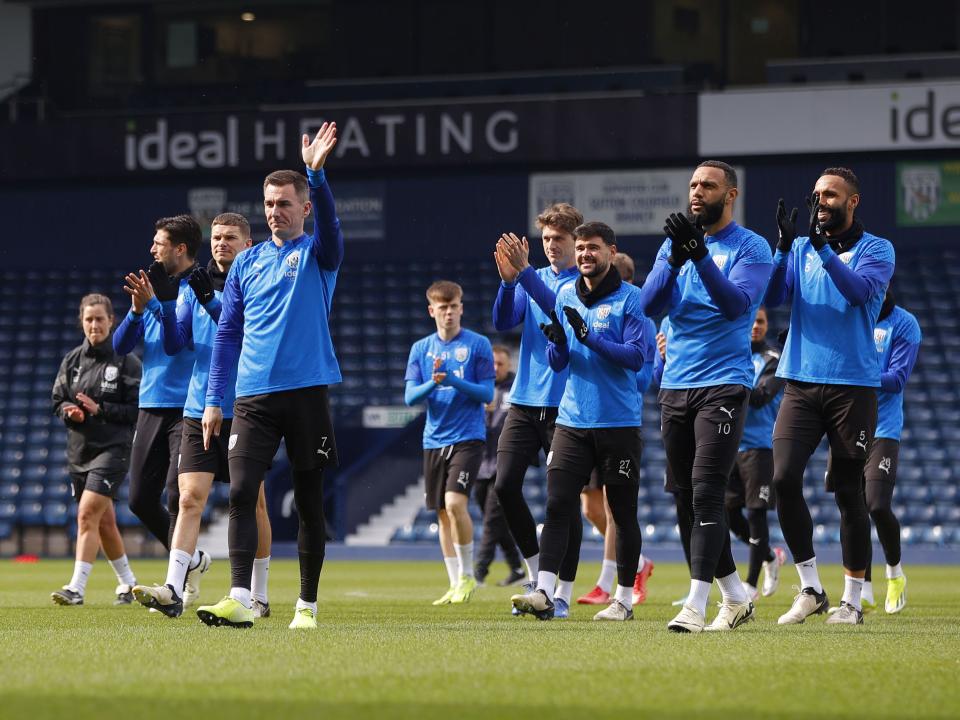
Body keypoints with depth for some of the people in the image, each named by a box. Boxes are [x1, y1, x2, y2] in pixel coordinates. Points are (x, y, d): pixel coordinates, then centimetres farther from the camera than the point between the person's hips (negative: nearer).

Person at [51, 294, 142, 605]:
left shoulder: (126, 361, -6)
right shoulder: (72, 360, 9)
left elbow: (137, 410, -8)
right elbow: (58, 402, 13)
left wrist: (100, 410, -18)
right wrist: (70, 412, -9)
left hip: (113, 448, -6)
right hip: (78, 450, 6)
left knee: (87, 515, -18)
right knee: (104, 523, 13)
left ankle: (76, 588, -20)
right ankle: (128, 583, 29)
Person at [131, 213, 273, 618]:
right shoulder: (196, 287, 10)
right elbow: (174, 344, 7)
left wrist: (212, 303, -23)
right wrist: (164, 307, -9)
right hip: (199, 412, 3)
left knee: (253, 503, 5)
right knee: (190, 498, -9)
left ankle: (258, 595, 15)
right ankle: (173, 592, -18)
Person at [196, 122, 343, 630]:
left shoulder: (316, 255, 3)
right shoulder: (247, 263, 13)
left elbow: (329, 224, -21)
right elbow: (227, 334, 15)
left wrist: (316, 174, -37)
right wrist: (214, 400, 9)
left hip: (306, 393, -2)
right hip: (253, 397, 2)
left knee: (309, 503, 4)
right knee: (241, 492, -13)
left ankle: (307, 606, 13)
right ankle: (239, 600, -20)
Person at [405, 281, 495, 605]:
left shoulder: (478, 344, -1)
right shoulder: (421, 348, 9)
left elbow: (487, 393, -4)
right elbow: (410, 396, 2)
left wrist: (454, 382, -19)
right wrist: (432, 383, -17)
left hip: (468, 437, -4)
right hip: (434, 441, 5)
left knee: (455, 503, -19)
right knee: (443, 513, 7)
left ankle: (468, 575, -3)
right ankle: (455, 584, 16)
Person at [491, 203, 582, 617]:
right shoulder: (532, 279, 12)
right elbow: (503, 322, 1)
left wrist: (525, 272, -29)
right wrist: (508, 280, -15)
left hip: (565, 404, -5)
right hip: (525, 399, 5)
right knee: (505, 485, -2)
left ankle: (563, 593, 4)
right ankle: (536, 576, 15)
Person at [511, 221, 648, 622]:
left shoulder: (630, 298, -4)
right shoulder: (566, 296, 11)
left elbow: (636, 356, -13)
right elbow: (557, 363, 13)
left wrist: (591, 337, -22)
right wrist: (557, 343, -9)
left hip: (619, 422, -4)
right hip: (572, 420, 4)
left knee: (623, 513, 4)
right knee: (558, 503, -9)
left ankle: (624, 599, 13)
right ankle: (544, 593, -15)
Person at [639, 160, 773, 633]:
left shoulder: (751, 248, -2)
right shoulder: (675, 243, 13)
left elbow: (737, 304, -18)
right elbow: (649, 305, 1)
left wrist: (700, 256, -28)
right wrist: (675, 260, -15)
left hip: (723, 385, -6)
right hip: (674, 386, 6)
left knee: (706, 494, -15)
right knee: (690, 499, 8)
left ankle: (695, 606, -19)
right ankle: (735, 598, 19)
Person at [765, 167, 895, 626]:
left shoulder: (875, 250, 1)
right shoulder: (801, 249, 12)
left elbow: (861, 290, -18)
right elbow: (772, 298, -1)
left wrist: (823, 248, -24)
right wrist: (785, 245, -12)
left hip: (853, 385, -3)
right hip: (801, 382, 3)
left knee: (849, 492, 1)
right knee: (784, 477, -12)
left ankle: (852, 600, 10)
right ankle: (810, 589, -1)